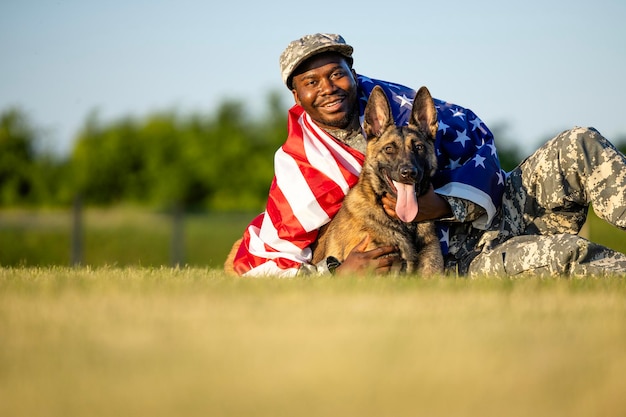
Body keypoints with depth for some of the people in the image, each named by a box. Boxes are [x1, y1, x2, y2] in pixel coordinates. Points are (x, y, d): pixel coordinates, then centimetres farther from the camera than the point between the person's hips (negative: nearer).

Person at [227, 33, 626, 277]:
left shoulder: (389, 98, 1)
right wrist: (339, 275, -26)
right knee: (569, 254, -31)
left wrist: (444, 203, -18)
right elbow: (256, 266, -12)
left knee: (580, 146, -14)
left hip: (493, 211, 5)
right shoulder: (302, 172, -10)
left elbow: (480, 142, 2)